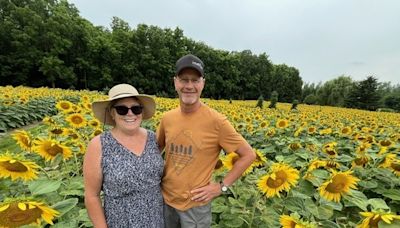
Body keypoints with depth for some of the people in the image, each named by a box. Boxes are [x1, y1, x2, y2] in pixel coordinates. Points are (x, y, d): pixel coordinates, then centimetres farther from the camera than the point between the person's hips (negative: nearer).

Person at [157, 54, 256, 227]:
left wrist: (222, 187, -13)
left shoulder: (216, 121, -21)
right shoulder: (167, 118, -6)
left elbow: (249, 155, -13)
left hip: (195, 204, -4)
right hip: (165, 199, 4)